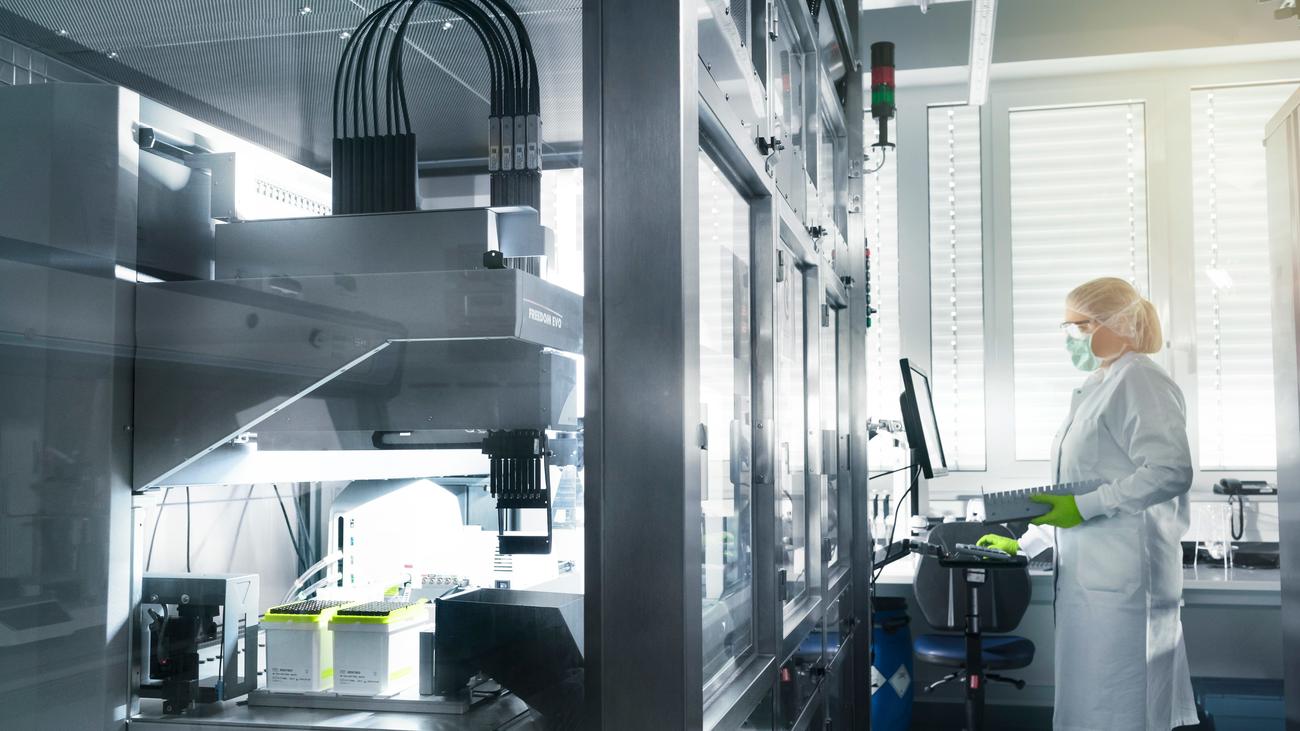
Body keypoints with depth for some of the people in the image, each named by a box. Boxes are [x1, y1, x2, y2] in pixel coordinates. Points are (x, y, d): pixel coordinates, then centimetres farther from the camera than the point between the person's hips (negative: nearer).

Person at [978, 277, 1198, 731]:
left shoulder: (1138, 380, -8)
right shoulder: (1096, 390, 21)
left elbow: (1171, 471, -20)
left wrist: (1085, 506, -21)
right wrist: (1023, 546, 23)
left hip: (1122, 580, -10)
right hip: (1091, 575, 10)